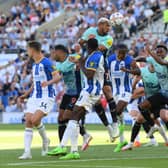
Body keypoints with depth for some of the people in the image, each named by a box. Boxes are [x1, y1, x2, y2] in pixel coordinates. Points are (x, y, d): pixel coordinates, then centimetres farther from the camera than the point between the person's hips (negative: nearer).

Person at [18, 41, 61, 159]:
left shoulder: (46, 63, -11)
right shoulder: (34, 65, 17)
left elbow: (57, 77, -18)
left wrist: (48, 82, -37)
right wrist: (26, 95, 23)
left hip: (46, 97, -8)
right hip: (34, 97, 8)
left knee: (35, 120, -22)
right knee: (28, 122, -4)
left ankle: (45, 140, 7)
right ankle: (27, 152, -3)